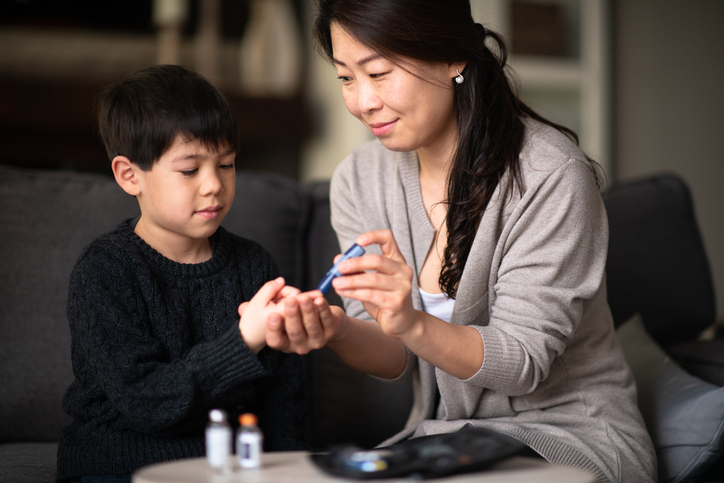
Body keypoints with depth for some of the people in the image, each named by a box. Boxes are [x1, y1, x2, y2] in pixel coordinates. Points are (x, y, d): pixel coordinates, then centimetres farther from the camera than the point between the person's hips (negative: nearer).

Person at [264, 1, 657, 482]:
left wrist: (413, 325, -38)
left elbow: (523, 361, -20)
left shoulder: (551, 176, -19)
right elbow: (396, 357, -2)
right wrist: (340, 333, -26)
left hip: (576, 437, -4)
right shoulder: (358, 180, 0)